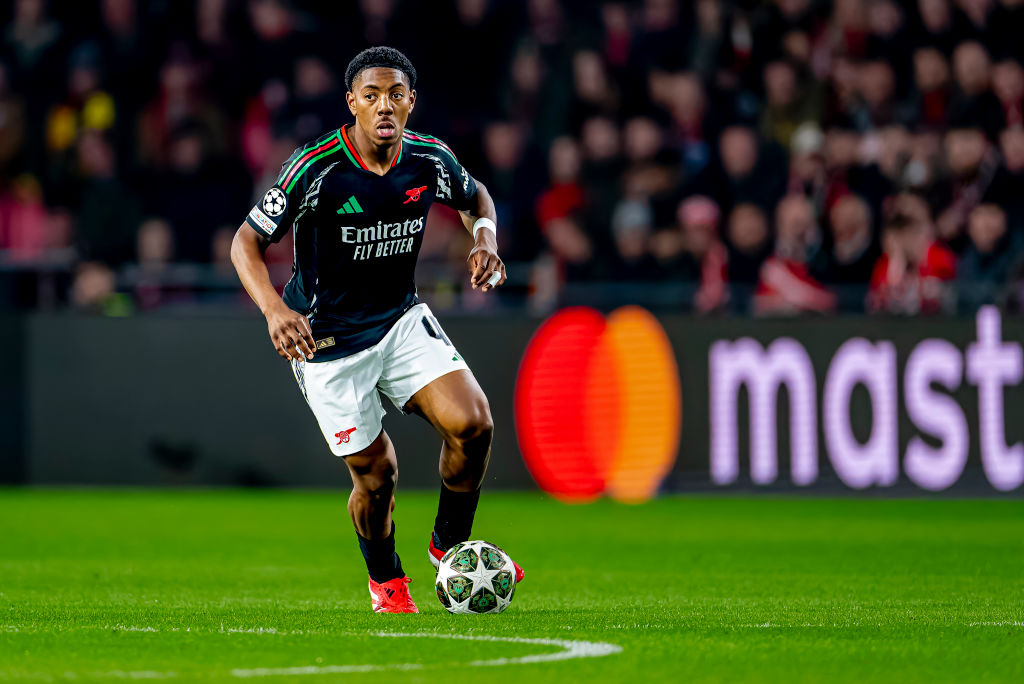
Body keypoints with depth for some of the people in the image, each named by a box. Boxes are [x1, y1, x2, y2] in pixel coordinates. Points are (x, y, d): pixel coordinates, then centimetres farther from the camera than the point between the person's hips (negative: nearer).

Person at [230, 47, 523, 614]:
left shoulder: (431, 161, -7)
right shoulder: (315, 169, -21)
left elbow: (475, 196, 16)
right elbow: (247, 242, -16)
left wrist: (485, 239, -7)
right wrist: (274, 308, -33)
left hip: (402, 320, 4)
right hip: (327, 341, -4)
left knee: (472, 423, -17)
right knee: (375, 475, -2)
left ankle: (449, 545, 9)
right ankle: (385, 580, 29)